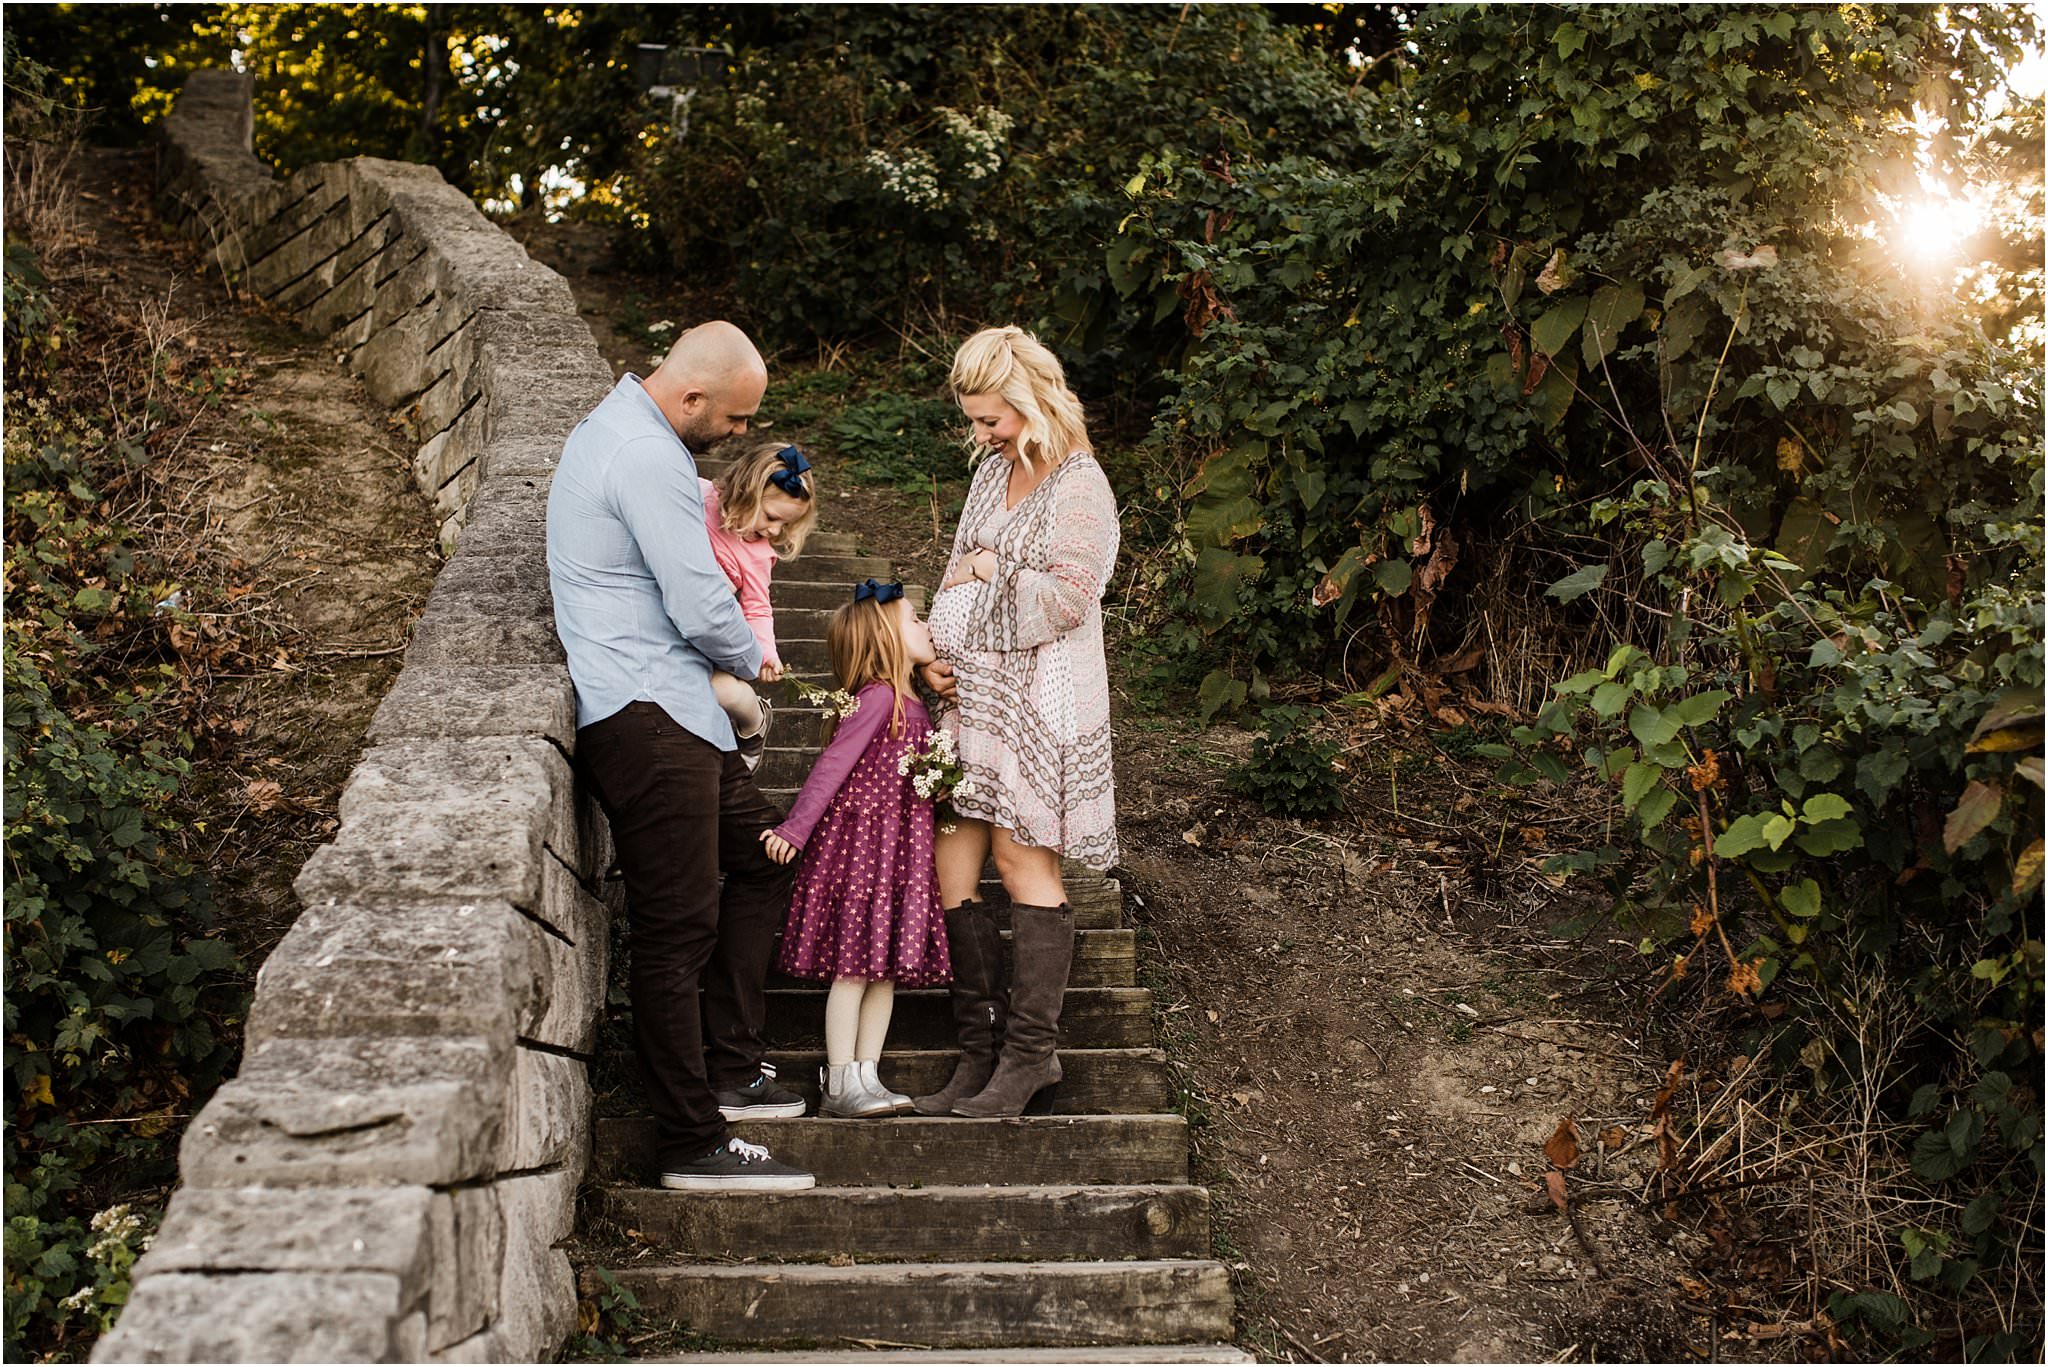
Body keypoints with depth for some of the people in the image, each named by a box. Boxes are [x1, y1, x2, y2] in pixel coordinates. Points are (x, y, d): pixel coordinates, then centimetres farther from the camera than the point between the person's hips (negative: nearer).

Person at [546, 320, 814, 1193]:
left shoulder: (614, 426, 17)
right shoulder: (649, 459, -18)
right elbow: (702, 606, -19)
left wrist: (725, 664, 15)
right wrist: (752, 662, 2)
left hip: (666, 711, 11)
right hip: (644, 719, -11)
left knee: (761, 855, 19)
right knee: (677, 930, -8)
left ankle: (729, 1068, 23)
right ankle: (693, 1144, -2)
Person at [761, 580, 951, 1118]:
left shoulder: (909, 705, 15)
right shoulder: (879, 696, -12)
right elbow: (832, 765, -16)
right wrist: (795, 829, -19)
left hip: (898, 847, 9)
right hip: (861, 838, -9)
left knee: (886, 968, 7)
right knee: (854, 965, -6)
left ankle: (865, 1078, 12)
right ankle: (840, 1085, -2)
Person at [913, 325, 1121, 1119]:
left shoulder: (1079, 488, -9)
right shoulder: (993, 473, 16)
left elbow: (1067, 597, -18)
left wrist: (995, 572, -6)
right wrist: (937, 649, 4)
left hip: (1038, 700, -8)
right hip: (973, 691, 8)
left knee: (1023, 859, -2)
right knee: (950, 867, 3)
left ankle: (1030, 1058, 8)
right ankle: (981, 1049, 12)